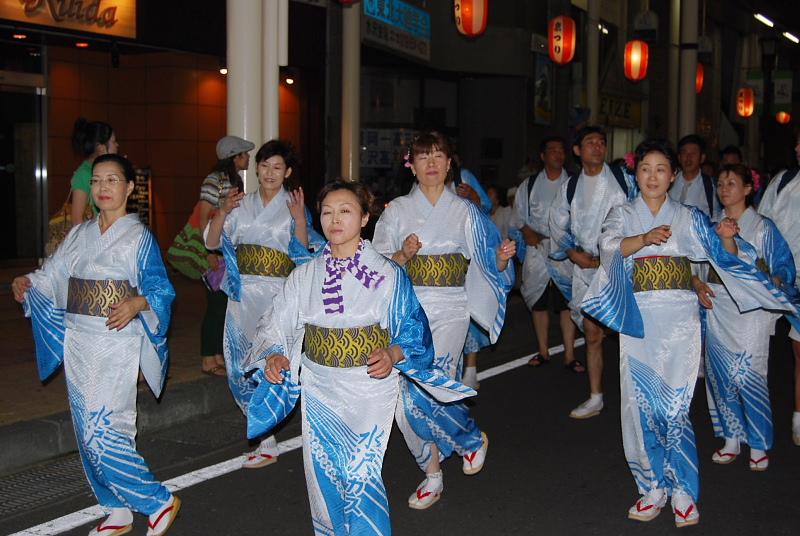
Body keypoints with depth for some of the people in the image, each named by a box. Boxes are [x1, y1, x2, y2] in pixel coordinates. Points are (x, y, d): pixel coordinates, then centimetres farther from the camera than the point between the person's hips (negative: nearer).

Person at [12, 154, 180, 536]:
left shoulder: (139, 237, -5)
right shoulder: (80, 234, 12)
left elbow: (161, 290, -9)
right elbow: (52, 276, 14)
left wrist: (136, 304, -28)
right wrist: (26, 283, -6)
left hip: (116, 345, -6)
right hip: (78, 342, 7)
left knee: (102, 431, -11)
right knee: (89, 431, 9)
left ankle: (159, 502, 4)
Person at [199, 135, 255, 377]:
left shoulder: (236, 180, 13)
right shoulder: (214, 180, -13)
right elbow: (203, 219, -16)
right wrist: (210, 253, -20)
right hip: (216, 254, -8)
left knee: (227, 305, 12)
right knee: (216, 305, -2)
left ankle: (219, 356, 22)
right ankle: (208, 360, 8)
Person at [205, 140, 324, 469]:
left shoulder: (293, 207, 1)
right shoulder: (242, 205, 10)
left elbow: (303, 254, -8)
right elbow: (211, 243, 5)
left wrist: (299, 220, -21)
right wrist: (223, 211, -10)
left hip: (278, 296, -4)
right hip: (244, 294, 4)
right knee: (240, 365, 4)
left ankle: (267, 445, 9)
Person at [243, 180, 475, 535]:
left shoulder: (388, 275, -5)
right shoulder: (305, 275, 3)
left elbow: (413, 331, -4)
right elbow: (276, 326, 4)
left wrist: (392, 355, -23)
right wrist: (274, 355, -16)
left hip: (370, 389, -3)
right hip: (319, 389, 3)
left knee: (360, 478, -7)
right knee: (324, 476, 10)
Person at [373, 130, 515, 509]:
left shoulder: (464, 211, 6)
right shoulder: (397, 211, 7)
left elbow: (486, 262, 4)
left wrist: (502, 257, -18)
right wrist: (402, 254, -16)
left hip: (449, 311, -2)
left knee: (428, 392, -15)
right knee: (406, 399, -2)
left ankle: (473, 438, 16)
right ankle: (432, 473, 17)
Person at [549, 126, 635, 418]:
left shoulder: (623, 179, 0)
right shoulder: (570, 186, 10)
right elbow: (558, 224, 16)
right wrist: (573, 252, 2)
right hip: (586, 266, 3)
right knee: (592, 333, 8)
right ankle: (595, 398, 18)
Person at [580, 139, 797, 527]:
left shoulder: (688, 218, 9)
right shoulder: (622, 216, 8)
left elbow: (724, 259, 3)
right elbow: (609, 246, -13)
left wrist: (726, 238, -20)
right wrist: (645, 239, -32)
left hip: (679, 323, -1)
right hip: (637, 321, 1)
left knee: (674, 407, -7)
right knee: (641, 405, 1)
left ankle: (683, 492, 6)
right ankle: (655, 487, 15)